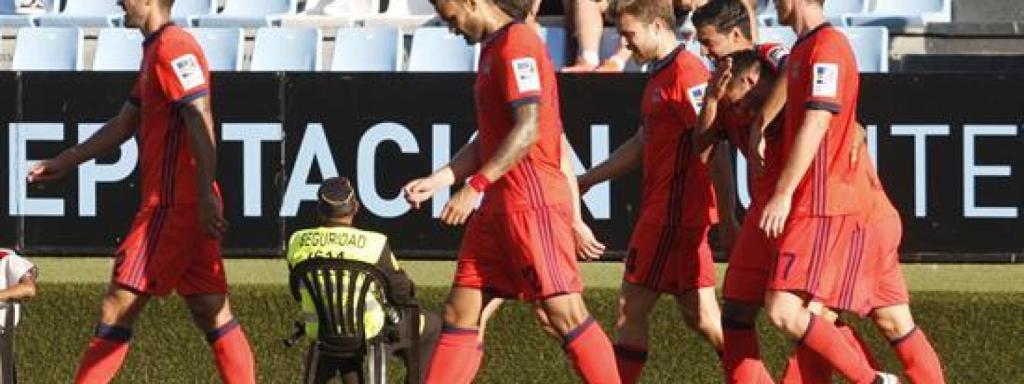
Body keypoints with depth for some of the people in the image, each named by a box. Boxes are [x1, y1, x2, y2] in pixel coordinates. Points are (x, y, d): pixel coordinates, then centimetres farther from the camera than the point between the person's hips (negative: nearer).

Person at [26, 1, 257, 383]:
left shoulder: (173, 48, -12)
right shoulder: (155, 51, 20)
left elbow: (200, 120, -21)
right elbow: (124, 123, 28)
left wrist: (206, 196, -27)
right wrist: (64, 162, 31)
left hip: (172, 206, -10)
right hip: (190, 208, 10)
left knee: (117, 307, -6)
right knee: (212, 314, 7)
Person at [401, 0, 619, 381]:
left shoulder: (518, 43, -10)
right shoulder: (492, 50, 21)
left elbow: (527, 129, -19)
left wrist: (475, 187, -20)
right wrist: (438, 179, 13)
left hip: (533, 203, -10)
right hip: (498, 206, 10)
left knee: (564, 314, -10)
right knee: (460, 313, 6)